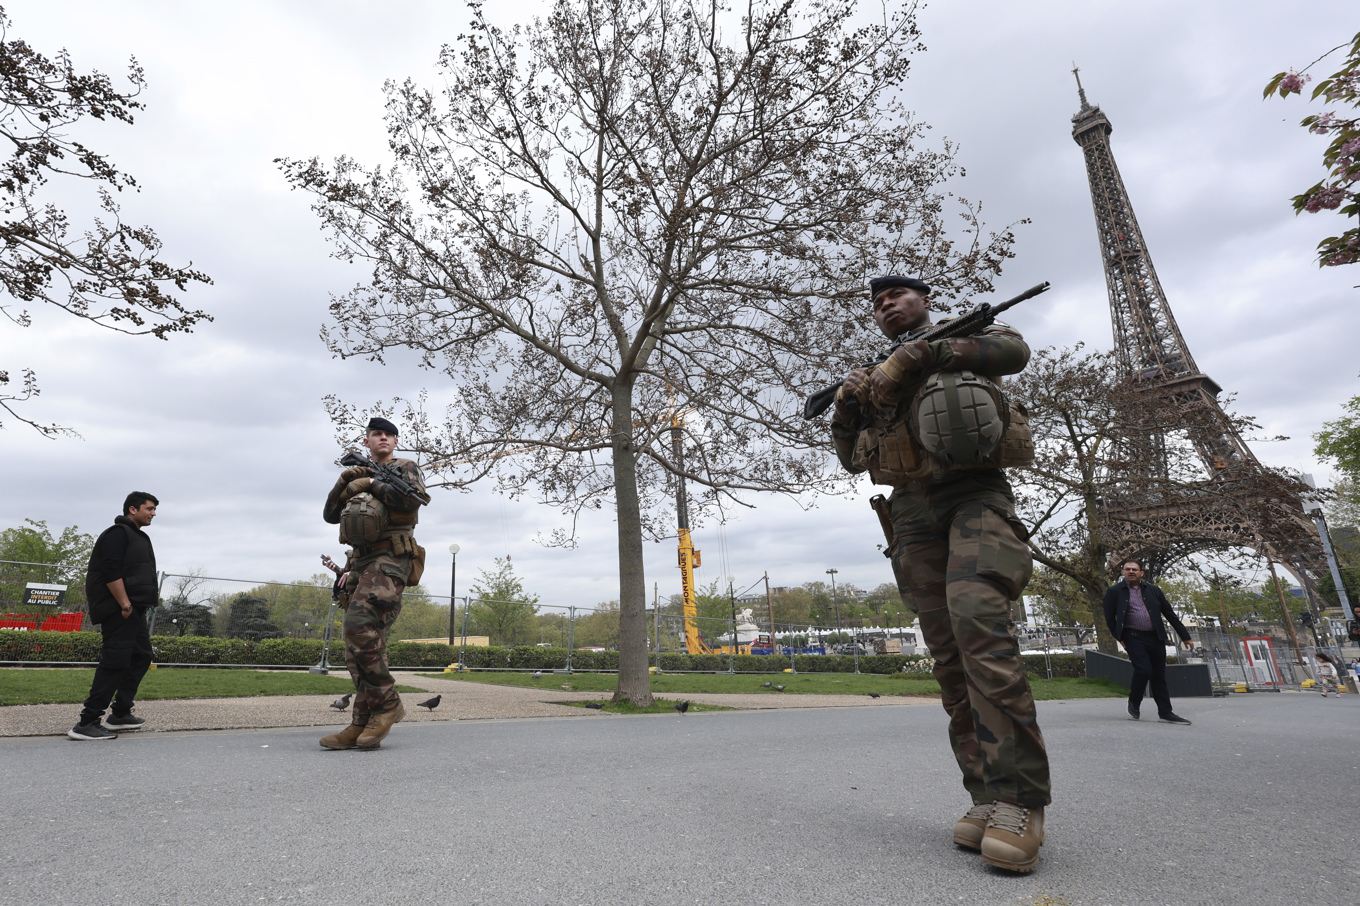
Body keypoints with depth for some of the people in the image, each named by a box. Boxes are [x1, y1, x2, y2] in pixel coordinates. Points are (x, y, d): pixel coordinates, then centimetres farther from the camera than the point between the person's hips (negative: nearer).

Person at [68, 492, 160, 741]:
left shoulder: (138, 537, 21)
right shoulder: (118, 533, -10)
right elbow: (111, 572, -20)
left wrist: (138, 606, 16)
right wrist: (125, 604, -21)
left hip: (133, 609, 11)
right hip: (119, 610, -11)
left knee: (141, 656, 13)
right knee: (115, 662, -11)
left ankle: (120, 714, 21)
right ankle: (86, 723, -7)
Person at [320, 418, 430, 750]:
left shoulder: (405, 469, 7)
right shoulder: (360, 477, 24)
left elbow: (414, 499, -14)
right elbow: (330, 515, 17)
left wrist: (372, 484, -5)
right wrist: (346, 481, 2)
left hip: (390, 559, -7)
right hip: (361, 562, 7)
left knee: (360, 626, -23)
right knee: (361, 643, 3)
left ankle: (386, 703, -11)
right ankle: (363, 723, 6)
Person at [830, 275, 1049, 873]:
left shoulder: (966, 333, 16)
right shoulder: (876, 375, 26)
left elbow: (1012, 350, -8)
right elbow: (851, 459, 22)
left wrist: (928, 352, -15)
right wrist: (846, 405, 4)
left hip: (974, 494, -4)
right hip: (912, 519, 5)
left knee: (978, 622, -25)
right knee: (949, 656, -1)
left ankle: (1019, 799, -20)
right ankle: (988, 795, 3)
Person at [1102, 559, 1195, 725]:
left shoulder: (1153, 590, 10)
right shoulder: (1114, 592, 0)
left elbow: (1170, 614, 12)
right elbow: (1110, 618, 1)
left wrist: (1184, 636, 12)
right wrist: (1119, 638, -4)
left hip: (1156, 637, 4)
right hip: (1134, 638, -4)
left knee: (1159, 676, 7)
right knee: (1144, 670, -15)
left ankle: (1165, 712, 17)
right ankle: (1134, 703, 7)